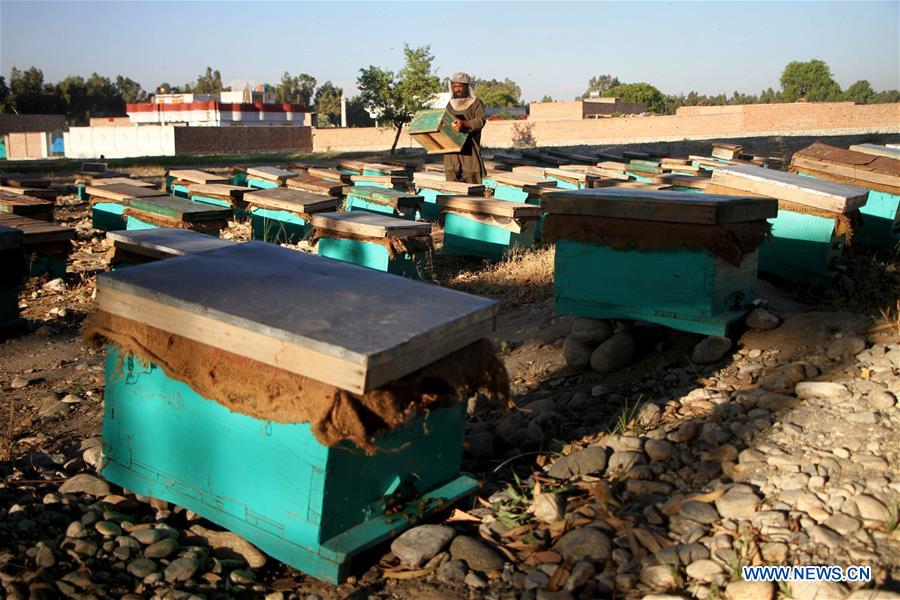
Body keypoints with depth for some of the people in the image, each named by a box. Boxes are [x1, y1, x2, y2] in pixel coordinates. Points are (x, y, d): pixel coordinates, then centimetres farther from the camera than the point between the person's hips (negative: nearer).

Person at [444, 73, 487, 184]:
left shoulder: (476, 103, 2)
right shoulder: (450, 104, 20)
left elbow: (481, 121, -13)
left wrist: (464, 123, -29)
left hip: (469, 148, -5)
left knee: (471, 177, -8)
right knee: (451, 177, -1)